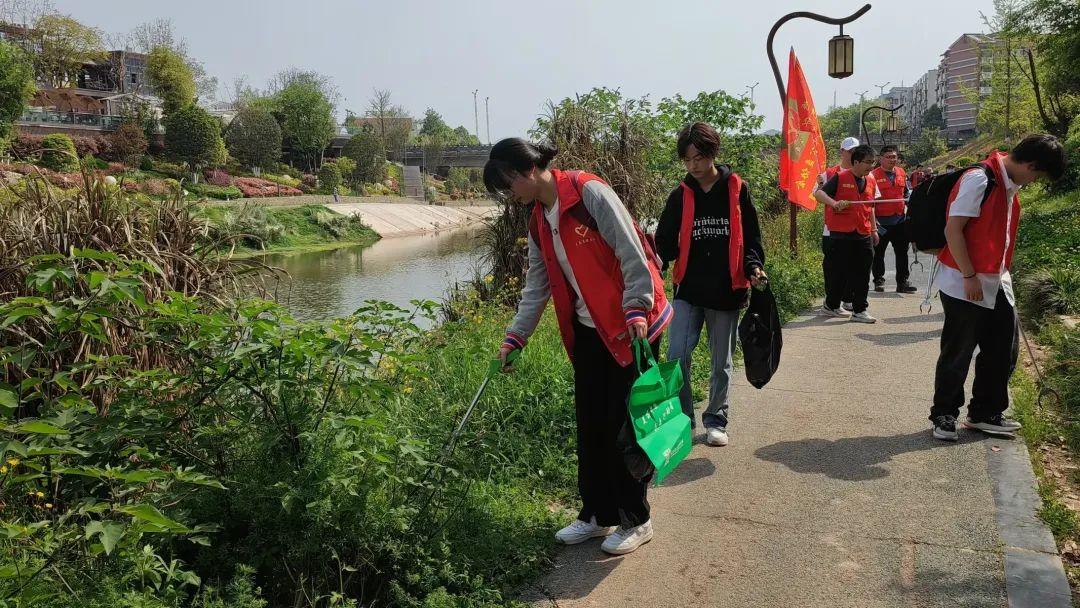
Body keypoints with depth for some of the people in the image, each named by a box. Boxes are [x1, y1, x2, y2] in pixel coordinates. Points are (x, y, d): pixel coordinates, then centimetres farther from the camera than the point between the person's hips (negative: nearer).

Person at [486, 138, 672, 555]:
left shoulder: (589, 193, -17)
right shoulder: (538, 222, 9)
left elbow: (632, 254, -18)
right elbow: (536, 287, 13)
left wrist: (636, 310, -22)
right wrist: (514, 338, 9)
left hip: (632, 326, -8)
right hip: (588, 331, 8)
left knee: (626, 424, 1)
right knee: (590, 425, 12)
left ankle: (635, 520, 18)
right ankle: (596, 514, 28)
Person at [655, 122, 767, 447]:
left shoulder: (736, 189, -1)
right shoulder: (680, 195, 2)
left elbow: (751, 236, 4)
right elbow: (666, 241, 0)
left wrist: (754, 268, -12)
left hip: (727, 290, 0)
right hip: (689, 290, 1)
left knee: (722, 362, 10)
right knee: (677, 355, -10)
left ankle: (716, 420, 28)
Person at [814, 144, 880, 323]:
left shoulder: (870, 182, 14)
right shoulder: (840, 178, -6)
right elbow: (818, 193, -11)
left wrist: (873, 229, 22)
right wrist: (834, 203, -27)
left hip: (863, 235, 6)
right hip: (841, 234, -6)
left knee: (862, 275, 4)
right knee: (839, 273, 4)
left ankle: (859, 310, 10)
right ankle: (831, 305, 22)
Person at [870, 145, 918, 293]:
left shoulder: (901, 173, 8)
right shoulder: (874, 175, -8)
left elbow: (907, 192, 20)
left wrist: (906, 205, 4)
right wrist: (872, 218, -12)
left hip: (900, 219, 5)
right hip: (881, 220, -4)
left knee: (902, 252, 7)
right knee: (879, 252, 6)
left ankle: (902, 282, 14)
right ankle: (879, 281, 18)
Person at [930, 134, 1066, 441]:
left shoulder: (1010, 185, 11)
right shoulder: (979, 180, -17)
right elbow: (953, 229, -20)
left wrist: (1003, 273, 16)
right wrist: (970, 277, -19)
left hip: (996, 286, 9)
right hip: (965, 286, -9)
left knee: (1004, 351, 13)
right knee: (957, 355, 1)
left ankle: (985, 414, 26)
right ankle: (944, 415, 16)